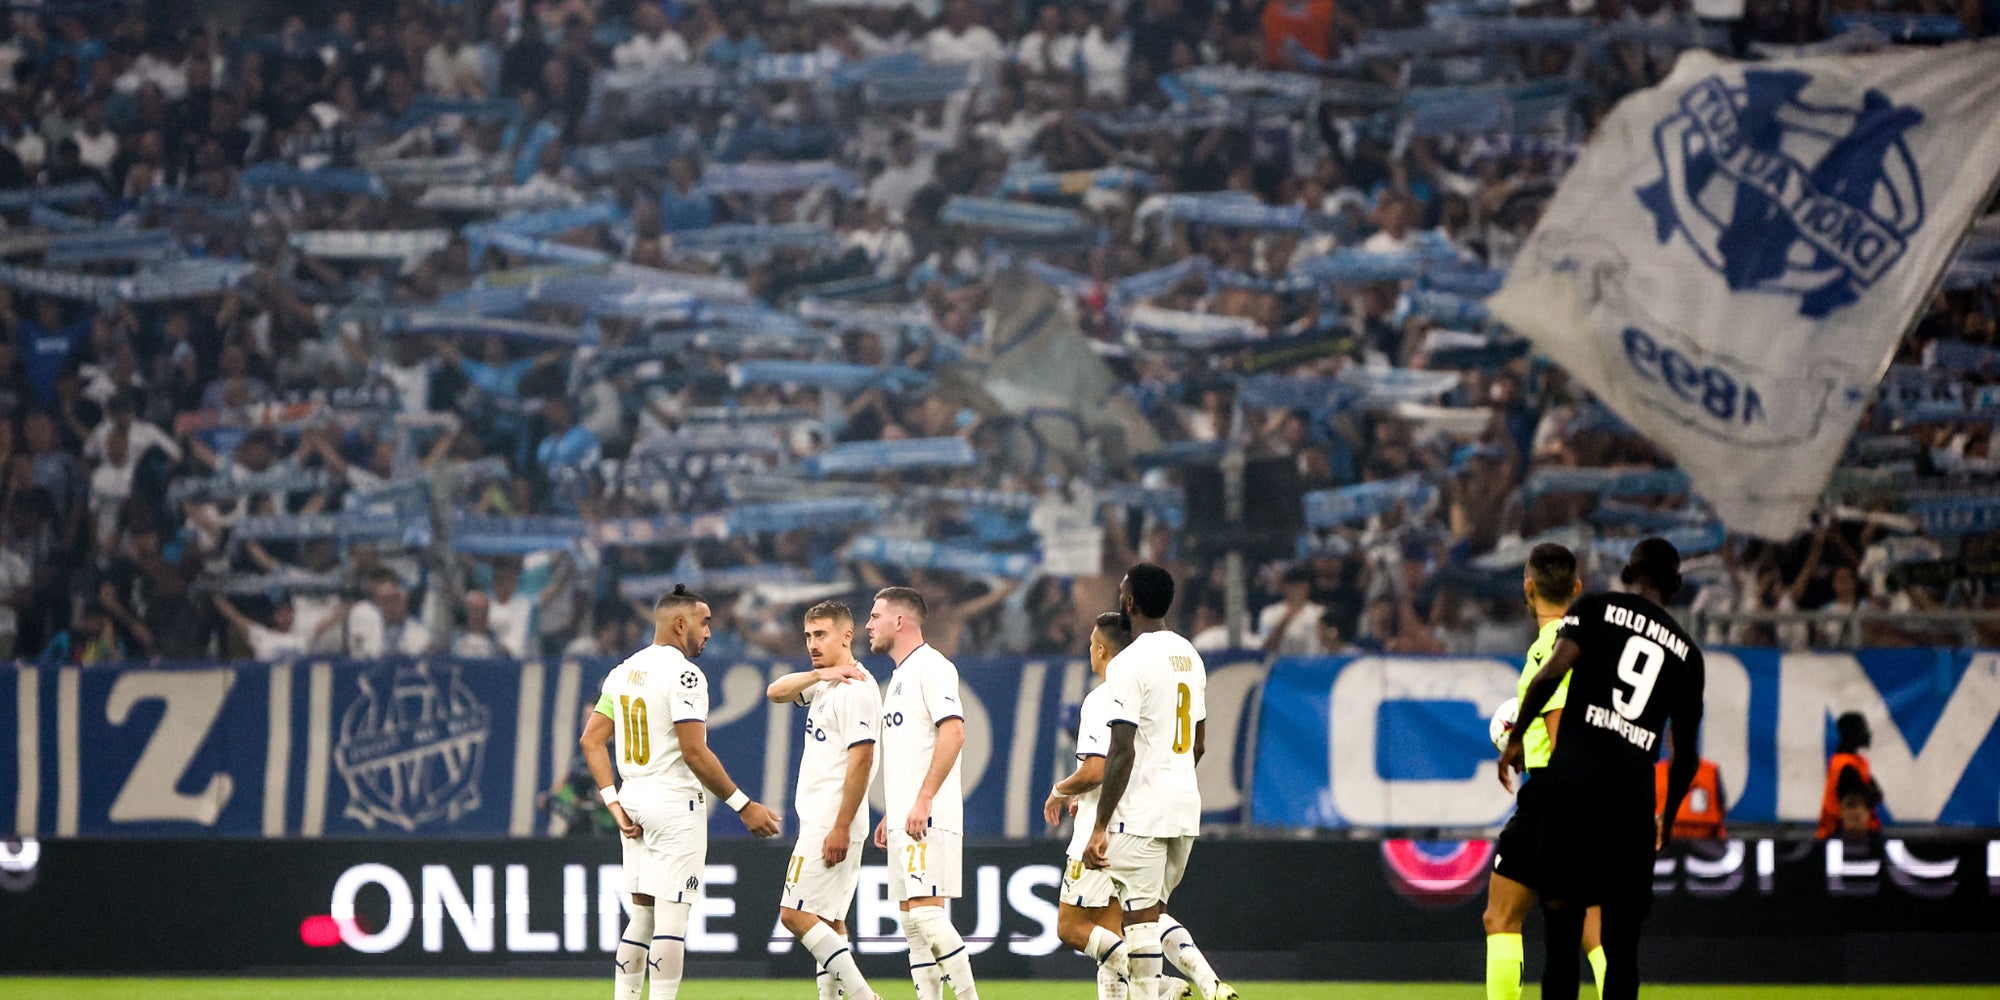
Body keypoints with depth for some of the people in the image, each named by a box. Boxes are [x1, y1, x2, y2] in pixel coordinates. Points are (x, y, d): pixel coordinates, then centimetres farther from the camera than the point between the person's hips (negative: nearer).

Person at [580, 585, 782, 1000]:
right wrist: (743, 806, -12)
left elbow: (592, 740, 9)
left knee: (643, 913, 15)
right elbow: (694, 753, -18)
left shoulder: (624, 671, 11)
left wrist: (614, 803, 7)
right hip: (675, 804, -8)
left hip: (633, 804, 8)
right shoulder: (683, 674, -13)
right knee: (672, 916, -7)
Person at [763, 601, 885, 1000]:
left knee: (795, 914, -13)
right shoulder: (824, 684, 15)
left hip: (833, 824, -10)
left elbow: (861, 760, -20)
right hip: (818, 821, 10)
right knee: (826, 920, 9)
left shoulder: (856, 690, -15)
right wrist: (817, 673, -8)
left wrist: (841, 828, -23)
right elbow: (776, 692, 10)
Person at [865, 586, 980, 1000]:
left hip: (928, 818, -10)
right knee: (912, 920, 7)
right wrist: (889, 814, 22)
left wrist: (923, 800, -25)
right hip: (905, 820, 10)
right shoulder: (901, 674, 21)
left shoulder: (931, 667, -9)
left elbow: (953, 733, -20)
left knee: (926, 912, -15)